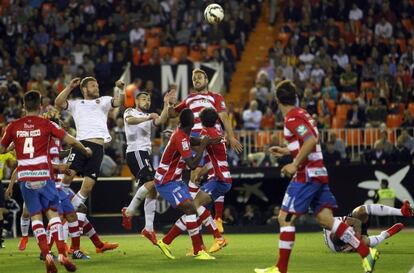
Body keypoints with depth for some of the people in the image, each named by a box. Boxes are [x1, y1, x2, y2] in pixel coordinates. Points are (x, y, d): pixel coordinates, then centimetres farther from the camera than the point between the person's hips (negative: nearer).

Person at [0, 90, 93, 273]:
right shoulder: (46, 124, 0)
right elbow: (70, 141, 0)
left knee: (35, 216, 4)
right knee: (53, 213, 4)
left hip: (24, 177, 1)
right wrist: (85, 151, 19)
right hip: (44, 176, -1)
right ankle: (62, 254, -8)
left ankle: (47, 255, -10)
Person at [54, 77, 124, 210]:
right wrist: (70, 87, 1)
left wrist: (121, 89, -12)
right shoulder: (76, 104, 20)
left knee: (88, 186, -2)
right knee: (68, 174, -21)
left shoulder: (104, 101, 23)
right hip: (82, 143, -2)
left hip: (98, 148, 2)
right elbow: (58, 103, 5)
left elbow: (118, 102, 5)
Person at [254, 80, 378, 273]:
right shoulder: (302, 114, 16)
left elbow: (311, 141, -24)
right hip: (319, 173, 9)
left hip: (306, 175, -9)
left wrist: (295, 165, -21)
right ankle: (366, 252, -2)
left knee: (285, 219, -4)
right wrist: (286, 151, 30)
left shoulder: (292, 118, -12)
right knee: (326, 219, 5)